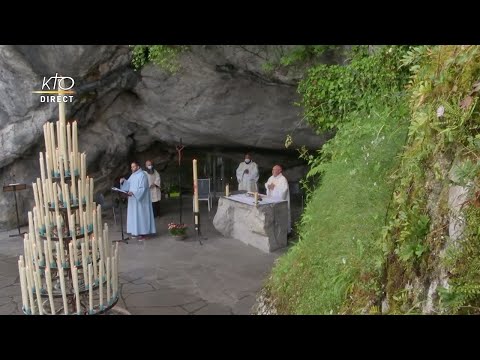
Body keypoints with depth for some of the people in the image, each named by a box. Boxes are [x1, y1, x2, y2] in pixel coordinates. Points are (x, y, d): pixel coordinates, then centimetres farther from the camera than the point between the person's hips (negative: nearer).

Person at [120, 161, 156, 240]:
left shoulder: (142, 175, -15)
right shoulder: (132, 175, 12)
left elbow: (142, 189, -22)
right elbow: (128, 185, 13)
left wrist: (133, 193, -30)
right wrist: (123, 181, -6)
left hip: (140, 200, -9)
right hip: (133, 200, 9)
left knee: (141, 215, -5)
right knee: (134, 215, 11)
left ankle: (143, 232, 1)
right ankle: (137, 231, 18)